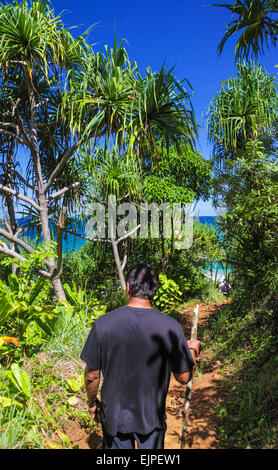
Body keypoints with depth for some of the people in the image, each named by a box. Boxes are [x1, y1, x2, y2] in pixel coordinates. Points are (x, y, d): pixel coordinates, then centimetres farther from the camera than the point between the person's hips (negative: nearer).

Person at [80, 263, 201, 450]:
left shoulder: (103, 324, -19)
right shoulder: (171, 327, -19)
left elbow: (92, 375, -9)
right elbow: (184, 377, -9)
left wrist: (92, 403, 10)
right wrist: (192, 350, 10)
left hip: (114, 415, 0)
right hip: (152, 416, 0)